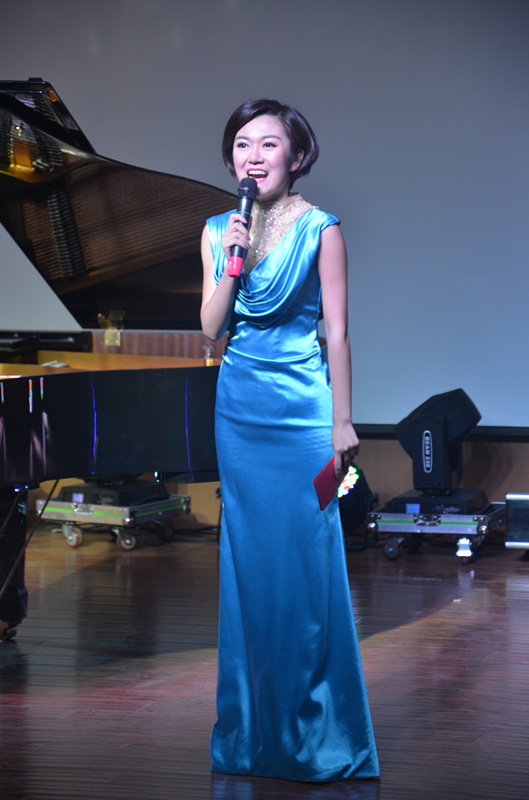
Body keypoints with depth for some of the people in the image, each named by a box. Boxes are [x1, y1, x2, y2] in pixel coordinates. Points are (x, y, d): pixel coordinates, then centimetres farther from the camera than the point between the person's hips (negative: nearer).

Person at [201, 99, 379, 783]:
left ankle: (313, 723, 11)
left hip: (301, 405, -4)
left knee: (305, 554, -2)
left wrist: (342, 422, -8)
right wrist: (234, 264, -12)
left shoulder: (320, 230, -6)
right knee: (247, 554, 9)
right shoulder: (218, 231, 6)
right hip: (239, 404, 4)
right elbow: (211, 328, 3)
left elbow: (337, 332, -6)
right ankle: (255, 721, 20)